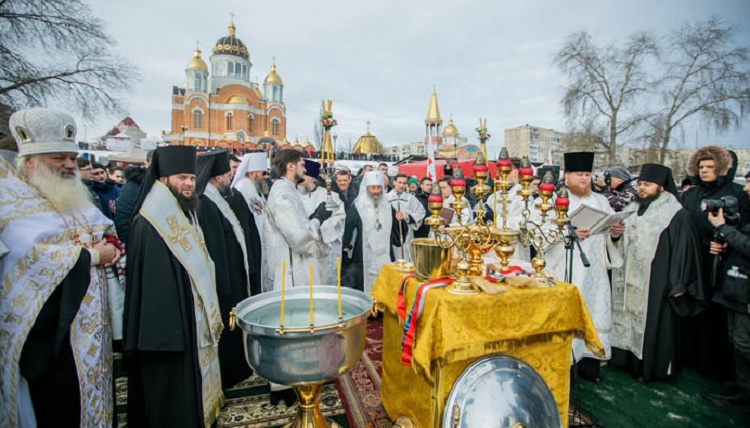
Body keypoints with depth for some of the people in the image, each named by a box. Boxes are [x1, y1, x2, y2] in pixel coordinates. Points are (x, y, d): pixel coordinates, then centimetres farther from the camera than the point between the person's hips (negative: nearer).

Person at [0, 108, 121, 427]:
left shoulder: (75, 198, 12)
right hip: (47, 332, -6)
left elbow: (109, 232, 13)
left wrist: (111, 246, -10)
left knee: (94, 395, 17)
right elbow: (34, 254, -24)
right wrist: (93, 255, -14)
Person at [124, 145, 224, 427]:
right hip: (167, 329, -8)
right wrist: (160, 334, -20)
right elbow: (148, 284, -19)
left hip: (193, 327, 8)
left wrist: (209, 318, 15)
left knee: (191, 392, 20)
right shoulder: (149, 224, -16)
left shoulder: (187, 216, 10)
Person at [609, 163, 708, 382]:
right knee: (631, 321, 13)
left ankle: (654, 368, 18)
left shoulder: (676, 215, -9)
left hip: (657, 284, -7)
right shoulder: (634, 211, 12)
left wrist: (678, 285, -15)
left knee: (654, 326, 2)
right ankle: (631, 360, 26)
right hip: (632, 282, 7)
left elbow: (683, 251, -13)